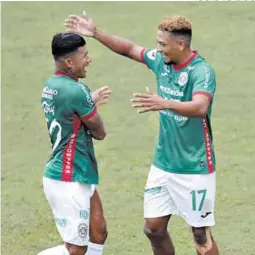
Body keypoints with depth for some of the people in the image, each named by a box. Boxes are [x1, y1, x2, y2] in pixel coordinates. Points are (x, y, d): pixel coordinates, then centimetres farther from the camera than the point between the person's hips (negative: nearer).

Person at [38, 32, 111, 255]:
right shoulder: (76, 91, -21)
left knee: (98, 235, 15)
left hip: (78, 178, 10)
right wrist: (94, 106, 5)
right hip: (69, 181, -10)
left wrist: (91, 102, 13)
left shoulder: (51, 86, 7)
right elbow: (100, 132, -10)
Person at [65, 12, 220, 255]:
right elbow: (129, 49, 16)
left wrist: (165, 103, -52)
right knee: (153, 228, 10)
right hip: (162, 164, 7)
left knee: (201, 234, 1)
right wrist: (95, 33, 6)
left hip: (194, 169, -7)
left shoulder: (201, 71, -19)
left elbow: (200, 107, -37)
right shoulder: (161, 61, 2)